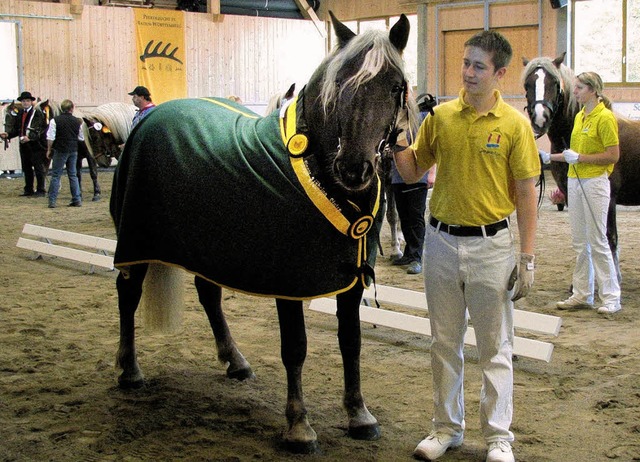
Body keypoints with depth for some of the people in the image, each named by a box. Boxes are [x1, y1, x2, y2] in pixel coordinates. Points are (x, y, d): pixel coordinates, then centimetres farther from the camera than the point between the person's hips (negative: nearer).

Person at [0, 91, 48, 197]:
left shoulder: (37, 113, -9)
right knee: (26, 168, 14)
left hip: (35, 144, -7)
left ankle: (40, 191, 4)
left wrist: (30, 137, -26)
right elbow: (17, 129, 16)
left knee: (38, 168, -1)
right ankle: (28, 190, 23)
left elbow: (41, 129, -16)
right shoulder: (20, 113, 12)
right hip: (24, 145, 7)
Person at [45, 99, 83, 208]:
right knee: (73, 175, 11)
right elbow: (81, 138, 9)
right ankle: (77, 200, 11)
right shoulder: (77, 121, 2)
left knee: (56, 175, 2)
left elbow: (50, 138, -9)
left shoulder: (55, 120, -8)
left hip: (60, 151, -3)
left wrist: (49, 150, 1)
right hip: (73, 150, 3)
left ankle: (52, 201, -1)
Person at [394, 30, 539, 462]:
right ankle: (447, 427, 27)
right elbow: (412, 172, 9)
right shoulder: (441, 116, 2)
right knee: (445, 342, 13)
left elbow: (526, 194, -5)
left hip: (491, 244, -3)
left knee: (495, 347, 6)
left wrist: (527, 258, -8)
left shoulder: (514, 124, -6)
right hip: (441, 241, 3)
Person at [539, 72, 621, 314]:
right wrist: (550, 157, 15)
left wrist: (579, 158, -17)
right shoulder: (579, 116, 14)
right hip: (575, 182, 8)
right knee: (579, 242, 11)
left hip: (595, 183, -8)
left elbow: (613, 156, -15)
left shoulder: (605, 117, -11)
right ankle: (582, 294, 18)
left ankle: (611, 297, 3)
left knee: (597, 241, -5)